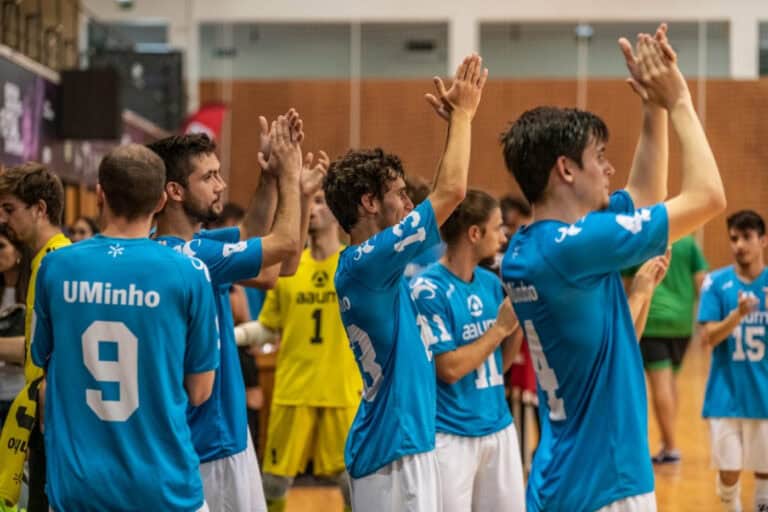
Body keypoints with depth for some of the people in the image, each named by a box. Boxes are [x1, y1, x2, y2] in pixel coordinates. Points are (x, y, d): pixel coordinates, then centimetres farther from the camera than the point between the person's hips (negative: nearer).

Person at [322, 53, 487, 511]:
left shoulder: (375, 261, 11)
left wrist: (456, 120, 15)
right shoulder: (366, 262, -17)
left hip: (404, 442, 10)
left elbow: (442, 197, 21)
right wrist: (463, 113, -7)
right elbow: (451, 191, -19)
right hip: (393, 449, -10)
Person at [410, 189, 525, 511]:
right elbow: (449, 369, -17)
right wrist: (500, 327, -12)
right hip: (450, 435, -6)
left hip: (500, 429, 6)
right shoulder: (428, 289, -13)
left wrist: (518, 326, -3)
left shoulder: (491, 283, 7)